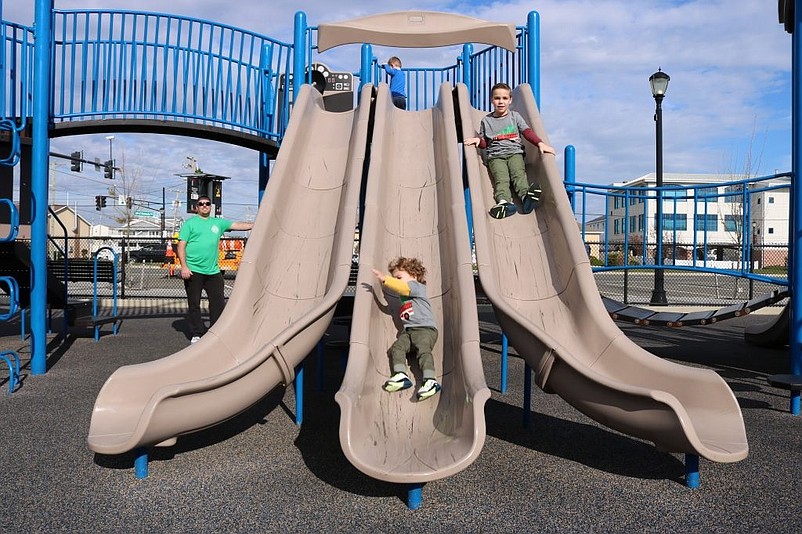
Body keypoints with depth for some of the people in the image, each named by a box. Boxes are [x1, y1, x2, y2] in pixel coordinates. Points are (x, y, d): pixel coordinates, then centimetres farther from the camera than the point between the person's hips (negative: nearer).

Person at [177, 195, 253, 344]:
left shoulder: (218, 223, 15)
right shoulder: (190, 223, 2)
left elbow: (238, 225, 12)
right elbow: (181, 246, -3)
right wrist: (184, 266, -13)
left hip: (213, 271, 4)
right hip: (193, 271, -4)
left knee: (218, 302, 3)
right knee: (194, 304, 4)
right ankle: (197, 334, 14)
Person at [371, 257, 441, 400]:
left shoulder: (417, 286, 3)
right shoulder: (404, 296, 30)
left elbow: (404, 287, -14)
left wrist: (384, 279, -21)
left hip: (425, 329, -8)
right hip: (408, 331, 8)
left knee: (423, 349, -29)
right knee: (396, 347, -16)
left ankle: (430, 380, -40)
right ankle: (401, 375, -28)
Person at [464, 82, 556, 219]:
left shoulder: (515, 116, 14)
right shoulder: (486, 120, 15)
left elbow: (527, 132, 4)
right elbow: (484, 143, 18)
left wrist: (540, 143, -13)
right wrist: (478, 140, -7)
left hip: (515, 153, 0)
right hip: (496, 156, 0)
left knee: (519, 174, -26)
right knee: (501, 179, -26)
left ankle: (526, 196, -51)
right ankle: (504, 202, -51)